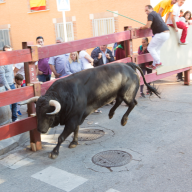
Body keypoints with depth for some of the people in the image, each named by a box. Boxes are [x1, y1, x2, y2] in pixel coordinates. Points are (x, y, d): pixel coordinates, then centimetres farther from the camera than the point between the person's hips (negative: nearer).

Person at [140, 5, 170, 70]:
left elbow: (148, 26, -15)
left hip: (161, 34, -10)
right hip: (166, 33, 10)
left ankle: (158, 62, -2)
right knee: (157, 49, 17)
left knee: (150, 48, -2)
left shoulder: (151, 14, -6)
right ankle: (154, 65, 18)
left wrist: (142, 27, 4)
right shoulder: (157, 14, 23)